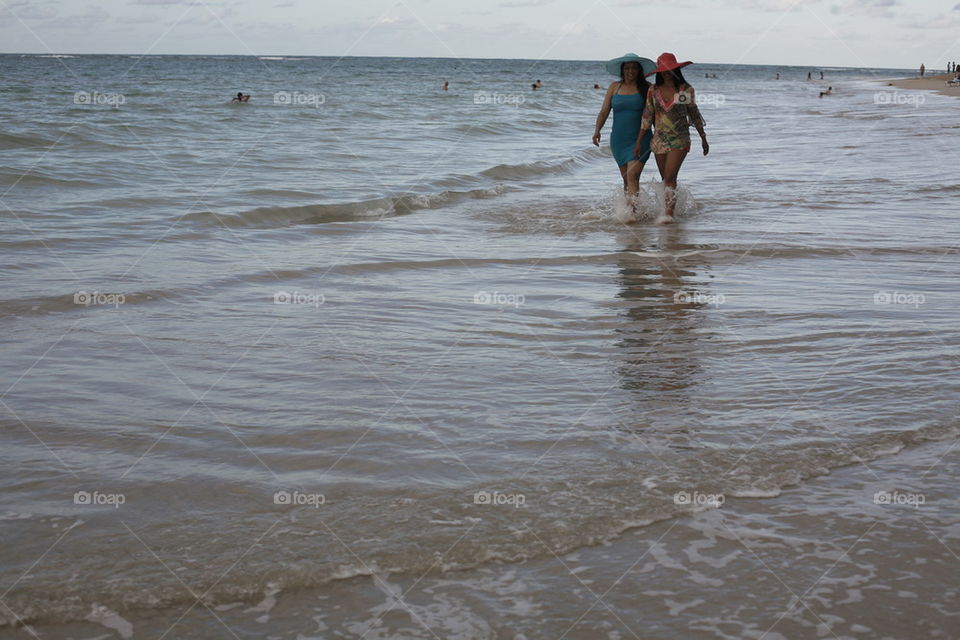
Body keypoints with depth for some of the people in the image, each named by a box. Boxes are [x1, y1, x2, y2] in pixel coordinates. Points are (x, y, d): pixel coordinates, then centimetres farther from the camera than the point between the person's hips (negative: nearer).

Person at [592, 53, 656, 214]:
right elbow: (604, 111, 4)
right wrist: (597, 130, -12)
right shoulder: (614, 87, 8)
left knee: (632, 176, -18)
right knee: (626, 179, 9)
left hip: (640, 139, -4)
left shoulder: (647, 88, 1)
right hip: (618, 139, 4)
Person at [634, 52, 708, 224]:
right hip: (659, 139, 3)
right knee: (666, 179, 11)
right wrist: (638, 142, 2)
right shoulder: (653, 91, 3)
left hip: (680, 140, -3)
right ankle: (668, 211, 23)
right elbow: (647, 117, 5)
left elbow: (694, 115, 7)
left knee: (670, 177, -15)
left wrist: (703, 139, 13)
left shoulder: (686, 90, -2)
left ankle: (669, 214, -17)